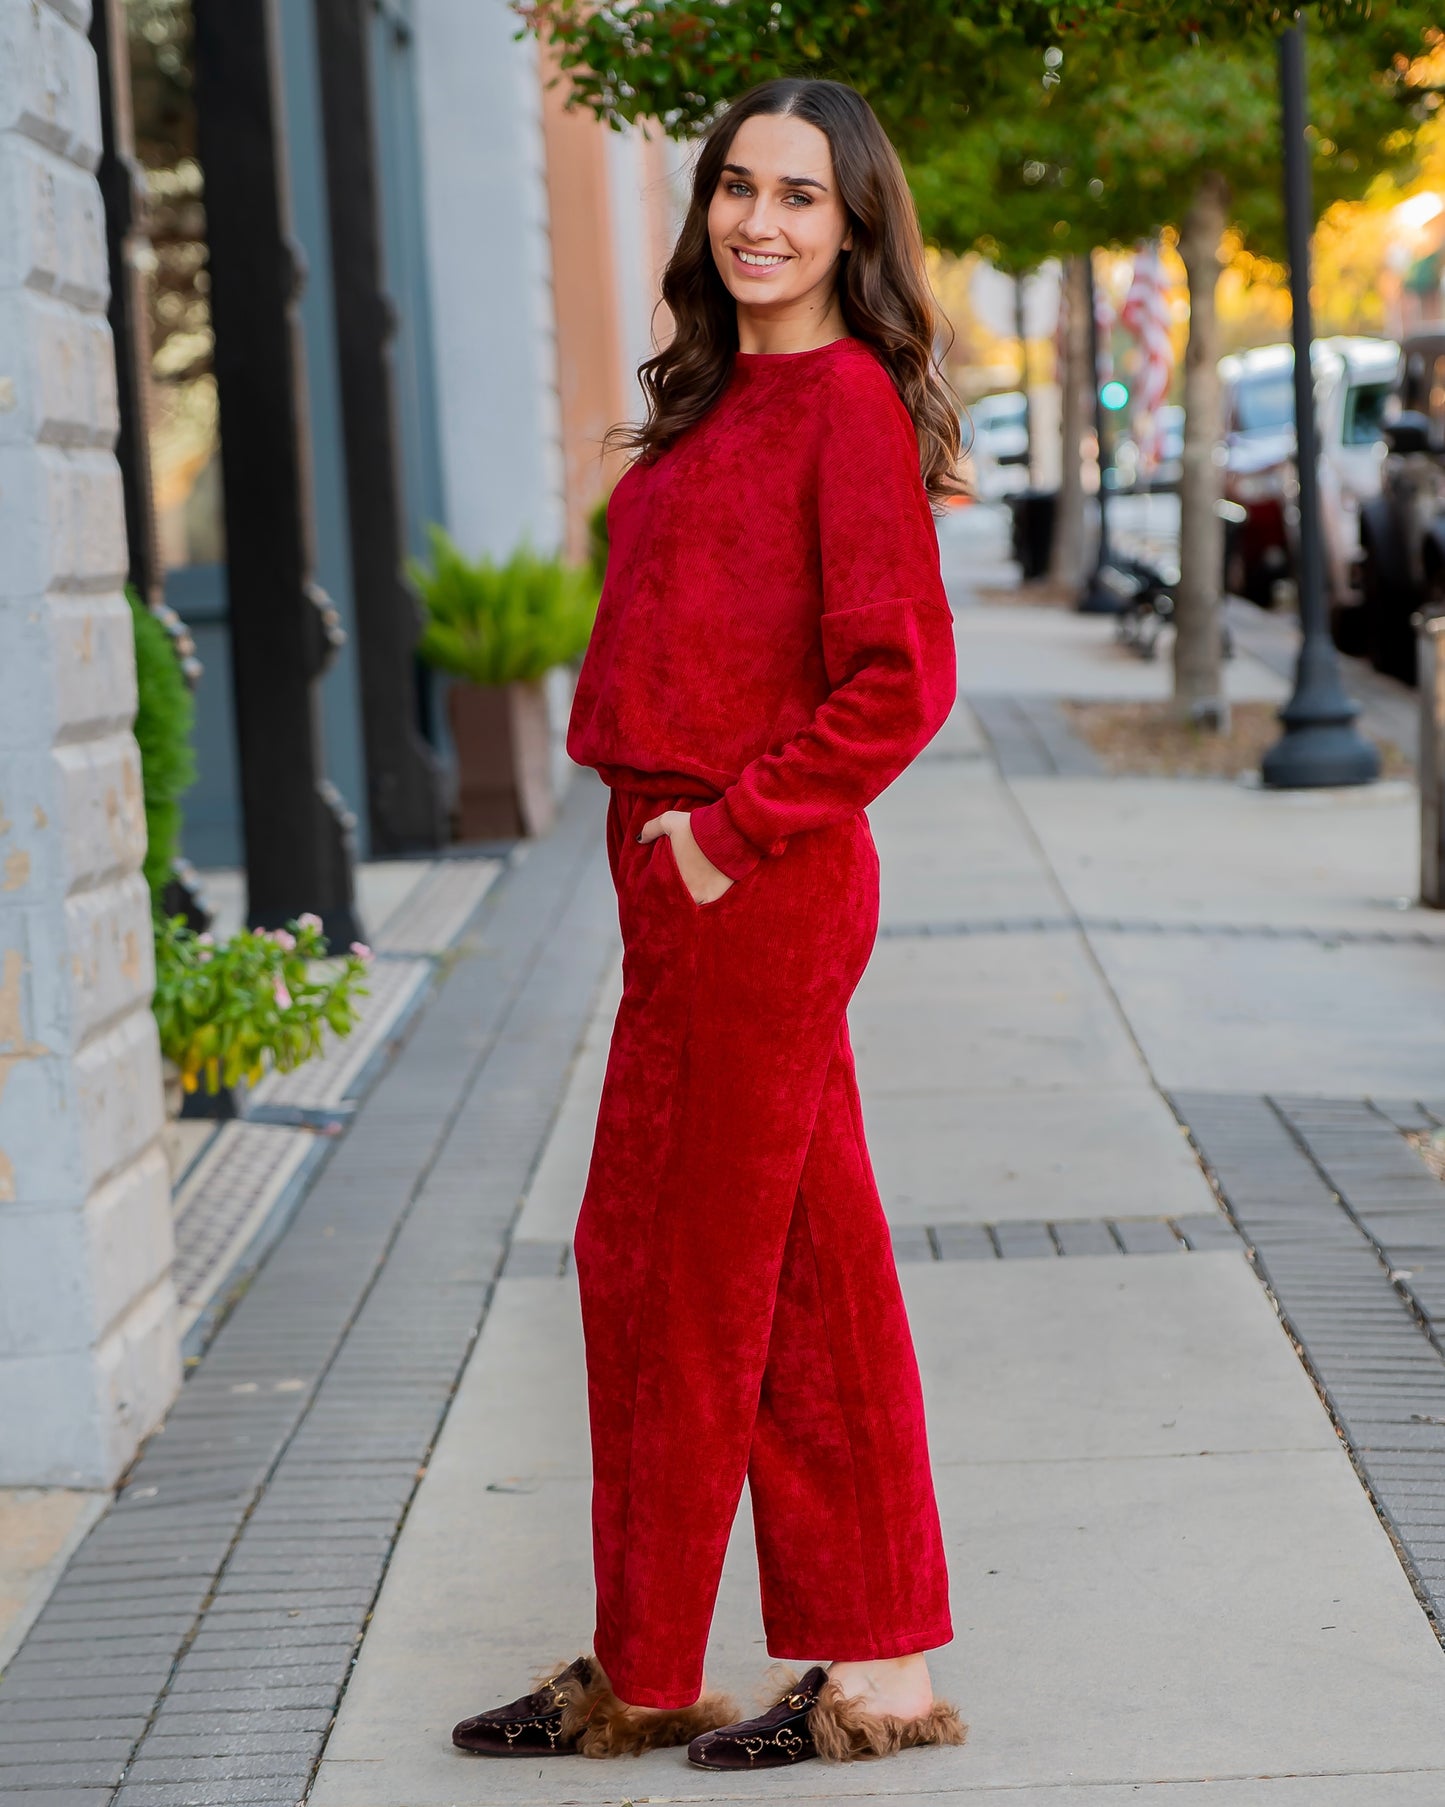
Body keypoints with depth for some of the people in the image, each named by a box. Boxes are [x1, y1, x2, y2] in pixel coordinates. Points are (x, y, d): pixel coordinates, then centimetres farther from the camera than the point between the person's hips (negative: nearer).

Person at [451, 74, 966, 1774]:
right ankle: (882, 1667, 21)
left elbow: (895, 682, -19)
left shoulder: (847, 397, -13)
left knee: (679, 1265, 2)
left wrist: (732, 834, -16)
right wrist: (684, 835, 10)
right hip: (696, 872, 9)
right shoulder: (727, 401, 14)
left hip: (752, 887, -9)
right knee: (807, 1262, 12)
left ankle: (642, 1673, 16)